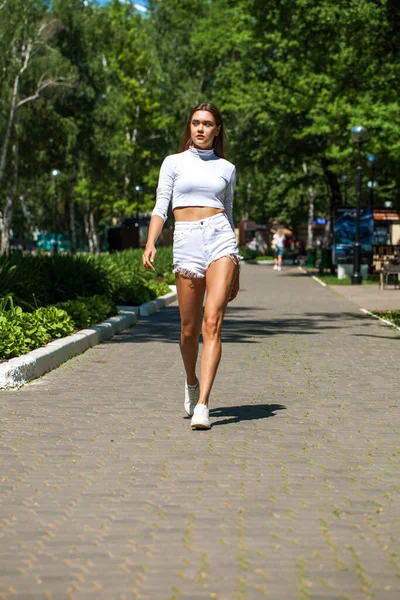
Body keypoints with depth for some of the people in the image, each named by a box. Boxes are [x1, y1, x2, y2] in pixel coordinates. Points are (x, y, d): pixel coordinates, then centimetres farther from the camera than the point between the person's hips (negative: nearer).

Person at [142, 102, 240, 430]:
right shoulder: (174, 163, 11)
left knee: (212, 322, -15)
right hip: (186, 242, 0)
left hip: (220, 240, 0)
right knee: (190, 329, 4)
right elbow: (161, 207, 4)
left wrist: (236, 270, 21)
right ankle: (192, 383, 35)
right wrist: (150, 243, -14)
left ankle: (202, 405, -19)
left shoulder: (226, 168, 15)